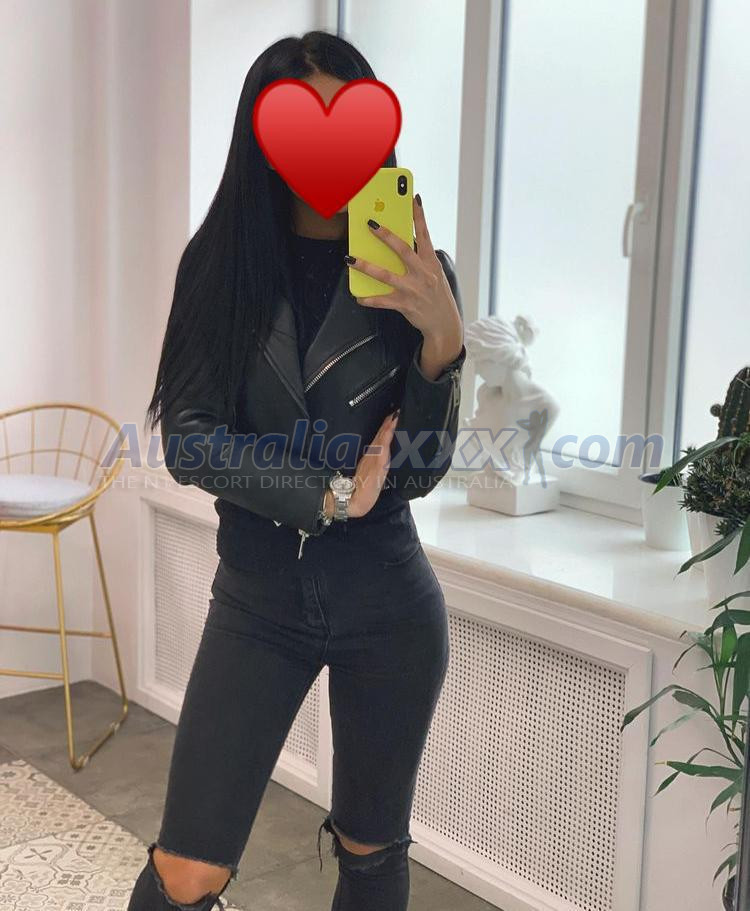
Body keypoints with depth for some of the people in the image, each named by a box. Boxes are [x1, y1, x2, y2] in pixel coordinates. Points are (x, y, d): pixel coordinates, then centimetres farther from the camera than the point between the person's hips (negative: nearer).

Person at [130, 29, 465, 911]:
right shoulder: (221, 262, -3)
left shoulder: (416, 274, -3)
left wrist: (442, 336, -23)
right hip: (256, 597, 0)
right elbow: (186, 440, -8)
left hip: (386, 603, 0)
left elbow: (420, 469, -7)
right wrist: (326, 492, -18)